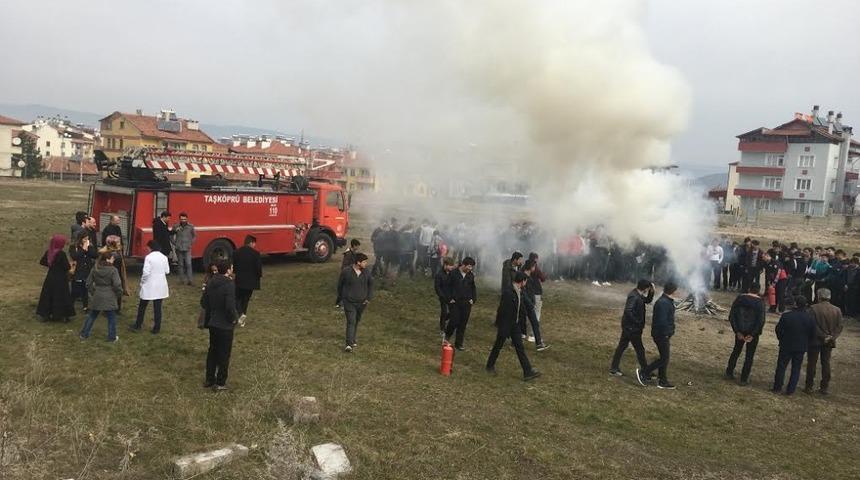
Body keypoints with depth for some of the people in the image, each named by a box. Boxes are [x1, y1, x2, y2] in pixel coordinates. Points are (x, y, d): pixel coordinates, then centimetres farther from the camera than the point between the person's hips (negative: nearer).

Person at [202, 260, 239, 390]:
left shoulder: (210, 282, 1)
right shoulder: (229, 284, -22)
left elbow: (203, 302, 6)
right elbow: (230, 306, -26)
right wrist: (235, 318, -9)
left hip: (212, 322, 7)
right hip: (225, 325, -7)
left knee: (212, 350, 20)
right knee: (224, 354, 7)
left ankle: (209, 380, 29)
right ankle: (220, 383, 16)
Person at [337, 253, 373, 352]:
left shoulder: (366, 272, -5)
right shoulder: (346, 272, -13)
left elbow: (370, 284, 10)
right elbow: (340, 285, 2)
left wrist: (369, 298, 3)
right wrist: (340, 298, 10)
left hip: (362, 303, 4)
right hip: (349, 302, -4)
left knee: (357, 321, 17)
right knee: (351, 322, -12)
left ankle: (353, 340, 35)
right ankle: (349, 344, -13)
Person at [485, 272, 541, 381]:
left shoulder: (519, 292, 2)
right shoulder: (508, 292, -25)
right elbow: (502, 311, -25)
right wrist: (500, 327, -22)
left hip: (514, 324, 8)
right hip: (505, 324, -7)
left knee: (520, 347, 4)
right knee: (498, 346, 10)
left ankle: (528, 372, 4)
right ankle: (490, 366, 31)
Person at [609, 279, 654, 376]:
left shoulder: (639, 295, 7)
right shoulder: (634, 297, -24)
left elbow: (647, 300, 20)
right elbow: (628, 311, -32)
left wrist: (651, 292, 2)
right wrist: (638, 323, -24)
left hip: (628, 327, 10)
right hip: (632, 328, -10)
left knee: (622, 346, 13)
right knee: (640, 350, 2)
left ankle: (614, 369, 20)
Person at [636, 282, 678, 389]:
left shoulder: (667, 301, 12)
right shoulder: (663, 303, -23)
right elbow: (662, 321, -28)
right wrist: (666, 333, -20)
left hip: (664, 335, 11)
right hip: (661, 335, -11)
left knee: (664, 358, 15)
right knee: (664, 358, -5)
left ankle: (663, 381, 22)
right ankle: (643, 373, 2)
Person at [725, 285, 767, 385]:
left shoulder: (740, 298, -3)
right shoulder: (760, 302, -10)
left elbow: (731, 316, -6)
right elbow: (761, 320, -17)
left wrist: (737, 331, -3)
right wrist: (752, 334, -12)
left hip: (740, 331, 3)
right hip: (753, 332, -2)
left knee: (736, 350, 22)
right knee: (749, 355, 10)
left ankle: (729, 372, 28)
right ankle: (744, 379, 14)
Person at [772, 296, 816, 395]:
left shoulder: (786, 316, -16)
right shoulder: (810, 318, -8)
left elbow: (778, 330, -7)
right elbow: (813, 334, 1)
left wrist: (782, 340, 11)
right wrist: (805, 343, 16)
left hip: (786, 346, -2)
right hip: (801, 348, 2)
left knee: (781, 366, 10)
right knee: (796, 369, 12)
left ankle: (777, 388, 15)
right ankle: (790, 390, 13)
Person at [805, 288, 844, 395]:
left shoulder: (814, 308, -13)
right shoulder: (837, 310, 0)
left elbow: (813, 326, -16)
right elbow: (839, 326, -3)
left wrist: (824, 336, -11)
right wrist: (832, 337, -5)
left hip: (815, 341, -3)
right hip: (829, 342, 4)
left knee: (811, 363, 5)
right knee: (826, 364, 13)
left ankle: (809, 387, 8)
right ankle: (824, 387, 16)